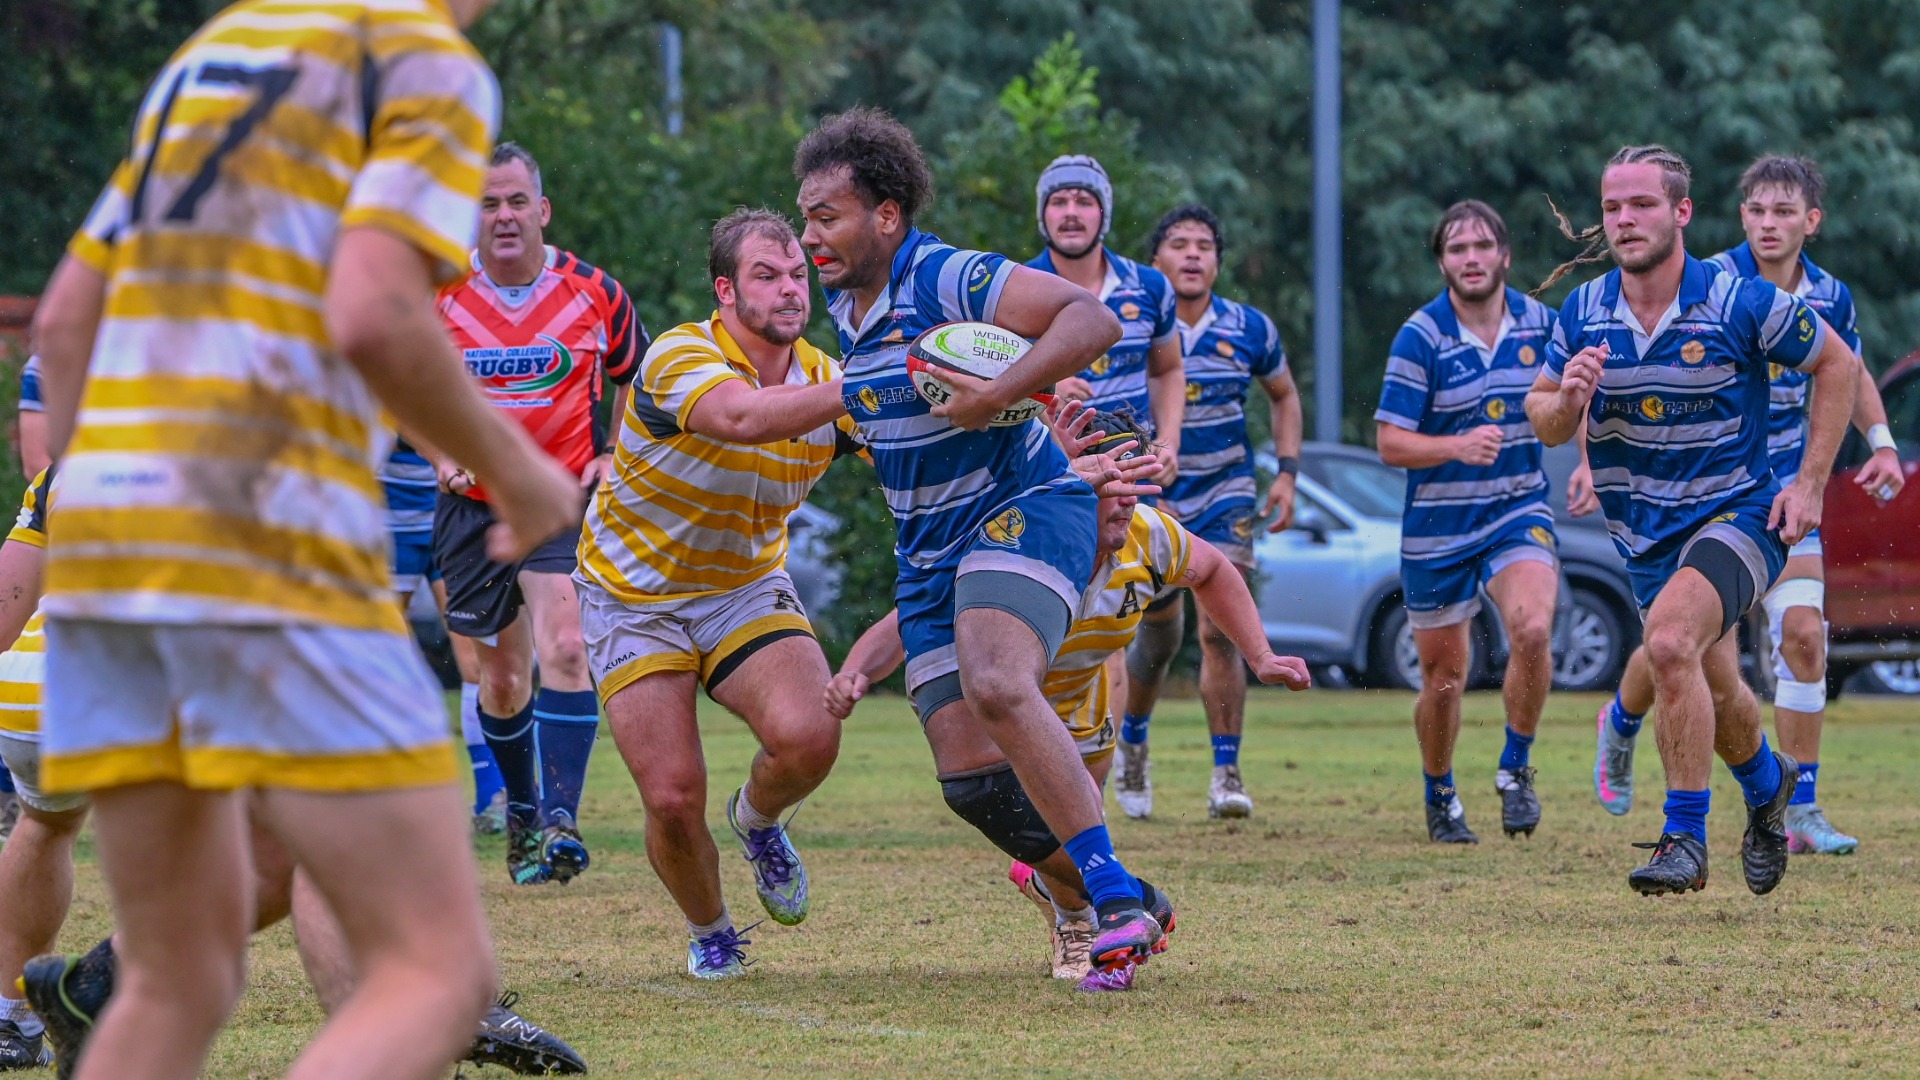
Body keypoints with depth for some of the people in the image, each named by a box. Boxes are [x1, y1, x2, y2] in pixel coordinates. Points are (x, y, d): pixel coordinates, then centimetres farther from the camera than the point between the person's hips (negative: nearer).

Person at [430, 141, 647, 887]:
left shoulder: (596, 294, -4)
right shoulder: (437, 297, -2)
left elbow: (636, 382, 13)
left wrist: (615, 458, 0)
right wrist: (443, 456, -4)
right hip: (472, 507, 2)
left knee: (564, 648, -23)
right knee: (502, 681, 9)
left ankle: (560, 820, -26)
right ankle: (522, 811, 32)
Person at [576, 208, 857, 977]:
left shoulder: (827, 380, -7)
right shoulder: (679, 358, -25)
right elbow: (743, 417, -47)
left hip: (748, 588, 3)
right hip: (633, 596, -3)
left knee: (807, 737, -24)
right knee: (673, 798, -13)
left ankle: (758, 819, 13)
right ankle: (709, 932, 20)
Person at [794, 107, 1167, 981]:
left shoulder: (950, 279, -17)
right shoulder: (844, 304, 10)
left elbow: (1092, 320, -26)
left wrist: (998, 394, -33)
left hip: (1023, 508, -9)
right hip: (929, 550, 9)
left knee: (996, 686, -34)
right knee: (970, 769, -3)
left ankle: (1116, 900, -30)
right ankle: (1106, 907, 14)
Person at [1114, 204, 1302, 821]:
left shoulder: (1251, 330, -3)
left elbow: (1283, 395, 15)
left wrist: (1287, 474, 6)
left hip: (1225, 497, 1)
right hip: (1151, 497, 0)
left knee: (1220, 631, -14)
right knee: (1158, 637, 9)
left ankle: (1227, 774, -11)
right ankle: (1131, 742, 38)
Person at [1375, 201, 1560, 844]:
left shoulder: (1539, 323, 0)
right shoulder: (1420, 337, -11)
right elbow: (1391, 442, -12)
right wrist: (1458, 446, -28)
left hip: (1519, 512, 1)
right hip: (1438, 525, -1)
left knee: (1532, 629, -26)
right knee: (1444, 677, 6)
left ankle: (1516, 768, -7)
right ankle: (1439, 798, 31)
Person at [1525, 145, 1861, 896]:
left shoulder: (1743, 303, -16)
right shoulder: (1583, 314, -5)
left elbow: (1837, 365, -2)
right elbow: (1544, 421, 4)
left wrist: (1810, 483, -5)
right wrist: (1568, 398, -21)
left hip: (1739, 516, -5)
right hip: (1644, 535, 5)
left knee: (1670, 638, -30)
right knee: (1712, 691, 17)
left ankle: (1685, 837, -21)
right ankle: (1767, 784, 52)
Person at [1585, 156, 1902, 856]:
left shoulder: (1829, 297, -1)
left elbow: (1850, 376, 19)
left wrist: (1881, 442, 4)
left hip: (1781, 493, 3)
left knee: (1803, 634, -10)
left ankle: (1800, 810, -2)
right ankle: (1620, 725, 38)